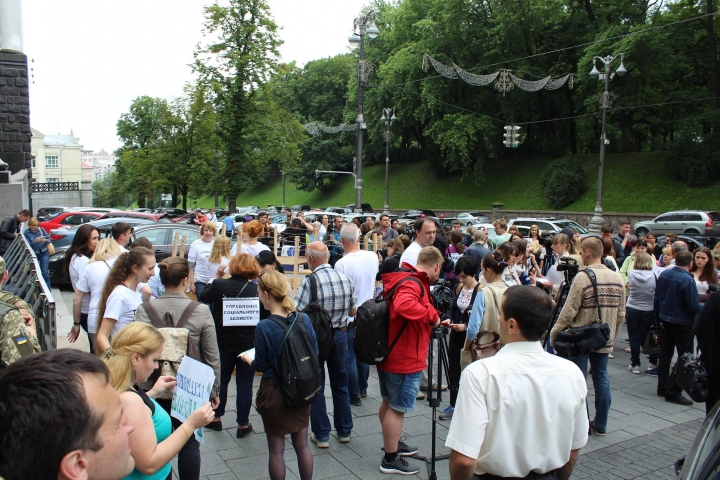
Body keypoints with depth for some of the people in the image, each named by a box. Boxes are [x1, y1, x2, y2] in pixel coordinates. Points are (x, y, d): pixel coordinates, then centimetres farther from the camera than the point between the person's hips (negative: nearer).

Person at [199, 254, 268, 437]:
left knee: (221, 380, 20)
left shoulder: (219, 285, -9)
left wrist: (216, 278, 15)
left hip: (223, 342, 1)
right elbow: (266, 318, -7)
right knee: (244, 384, 9)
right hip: (249, 344, -1)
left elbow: (203, 298, 10)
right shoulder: (258, 290, -10)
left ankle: (216, 418, 34)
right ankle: (243, 425, 18)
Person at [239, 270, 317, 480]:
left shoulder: (264, 327, -20)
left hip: (274, 392, -4)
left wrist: (248, 359, 10)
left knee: (276, 449, 12)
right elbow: (314, 354, 1)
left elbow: (261, 365, -11)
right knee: (302, 444, 18)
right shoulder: (304, 319, -8)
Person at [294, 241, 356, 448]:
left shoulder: (310, 281, -19)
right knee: (340, 384, 18)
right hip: (340, 335, 5)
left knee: (316, 387, 10)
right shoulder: (345, 278, -3)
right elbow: (353, 312, 5)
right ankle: (344, 431, 29)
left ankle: (321, 435, 17)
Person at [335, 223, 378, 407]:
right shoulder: (372, 257, -6)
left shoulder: (342, 263, -23)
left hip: (349, 317, -6)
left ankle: (354, 395, 14)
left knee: (350, 357, 6)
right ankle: (363, 389, 32)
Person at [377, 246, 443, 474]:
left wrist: (431, 319, 20)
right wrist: (432, 314, -29)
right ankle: (390, 460, 15)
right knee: (398, 408, 3)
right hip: (404, 359, -10)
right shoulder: (413, 283, -23)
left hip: (388, 353, 10)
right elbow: (403, 306, -44)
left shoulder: (405, 278, 8)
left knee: (389, 403, 22)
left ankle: (393, 444, 39)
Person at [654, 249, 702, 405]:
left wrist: (657, 317, 17)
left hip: (666, 320, 7)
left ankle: (662, 388, 25)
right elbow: (694, 306, -21)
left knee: (665, 354, 17)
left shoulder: (664, 274, -2)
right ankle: (673, 392, 4)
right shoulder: (688, 280, -23)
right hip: (683, 323, -7)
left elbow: (656, 298, 6)